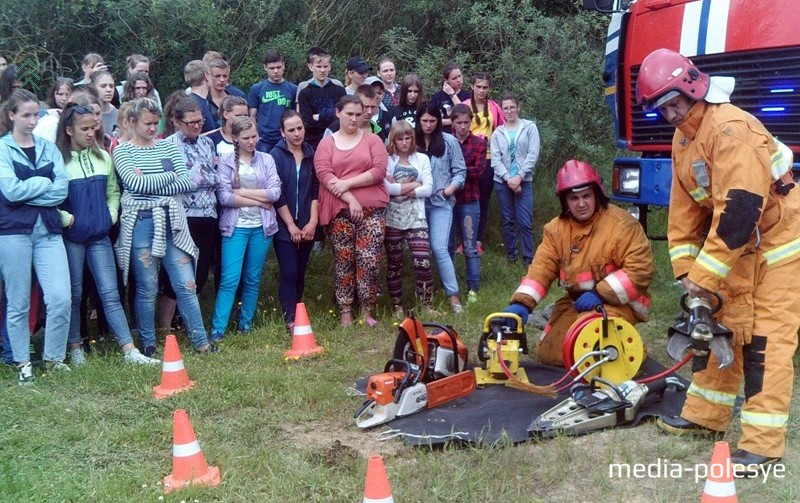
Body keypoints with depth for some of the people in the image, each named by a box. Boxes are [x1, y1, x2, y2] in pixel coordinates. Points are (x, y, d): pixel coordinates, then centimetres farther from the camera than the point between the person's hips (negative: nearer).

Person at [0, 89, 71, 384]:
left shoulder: (49, 149, 12)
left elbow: (61, 191, -2)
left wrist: (26, 190, -9)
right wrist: (44, 183, -4)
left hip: (48, 230, 3)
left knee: (61, 298, -5)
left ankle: (54, 358, 14)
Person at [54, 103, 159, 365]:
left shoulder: (103, 157, 9)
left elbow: (113, 191, 17)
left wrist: (110, 215, 3)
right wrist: (66, 219, -15)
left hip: (100, 236, 4)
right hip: (71, 236, -4)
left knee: (110, 294, 1)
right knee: (74, 294, 6)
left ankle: (129, 351, -2)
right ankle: (75, 348, 20)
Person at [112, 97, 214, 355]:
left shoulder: (168, 146, 11)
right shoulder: (122, 151, 4)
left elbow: (187, 182, -1)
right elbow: (136, 183, -13)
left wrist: (151, 184, -9)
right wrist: (171, 175, -5)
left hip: (171, 222, 3)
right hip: (140, 224, -2)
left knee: (186, 285, 1)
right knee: (147, 288, 4)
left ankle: (201, 342, 10)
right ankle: (148, 346, 18)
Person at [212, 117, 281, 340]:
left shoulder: (266, 159, 6)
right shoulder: (225, 161, 0)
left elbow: (275, 192, -5)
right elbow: (224, 197, -11)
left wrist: (243, 192, -9)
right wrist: (258, 200, -10)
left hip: (262, 227, 3)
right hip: (235, 227, -2)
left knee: (253, 280, 10)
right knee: (229, 280, -7)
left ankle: (246, 325, 21)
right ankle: (217, 330, -4)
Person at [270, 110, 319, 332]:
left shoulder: (311, 154, 6)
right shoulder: (276, 155, -4)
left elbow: (315, 190, 5)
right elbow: (277, 194, -8)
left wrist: (313, 222, -4)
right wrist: (291, 225, -11)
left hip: (307, 227, 3)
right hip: (284, 227, -3)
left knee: (300, 273, 8)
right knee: (289, 273, -7)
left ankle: (297, 316, 18)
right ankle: (290, 321, -6)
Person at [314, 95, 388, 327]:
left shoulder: (372, 140, 8)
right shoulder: (326, 143, 9)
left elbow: (379, 171, -4)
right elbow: (323, 174, -5)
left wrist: (347, 183, -11)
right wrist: (350, 199, -14)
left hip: (372, 209, 0)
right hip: (340, 210, 0)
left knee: (369, 260, -6)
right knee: (343, 261, 3)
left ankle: (367, 311, 8)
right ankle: (345, 313, 11)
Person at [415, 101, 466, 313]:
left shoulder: (449, 142, 1)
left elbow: (460, 171, 2)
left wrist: (451, 188, -11)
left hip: (441, 202, -2)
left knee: (439, 248, -12)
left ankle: (453, 296, -6)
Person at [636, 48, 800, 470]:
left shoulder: (731, 128, -25)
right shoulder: (682, 138, 6)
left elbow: (739, 209, -30)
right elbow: (685, 207, 8)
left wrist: (706, 273, -26)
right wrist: (686, 266, -1)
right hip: (735, 244, 9)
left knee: (765, 337, -9)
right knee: (722, 327, 13)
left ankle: (763, 443, -4)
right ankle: (705, 415, 25)